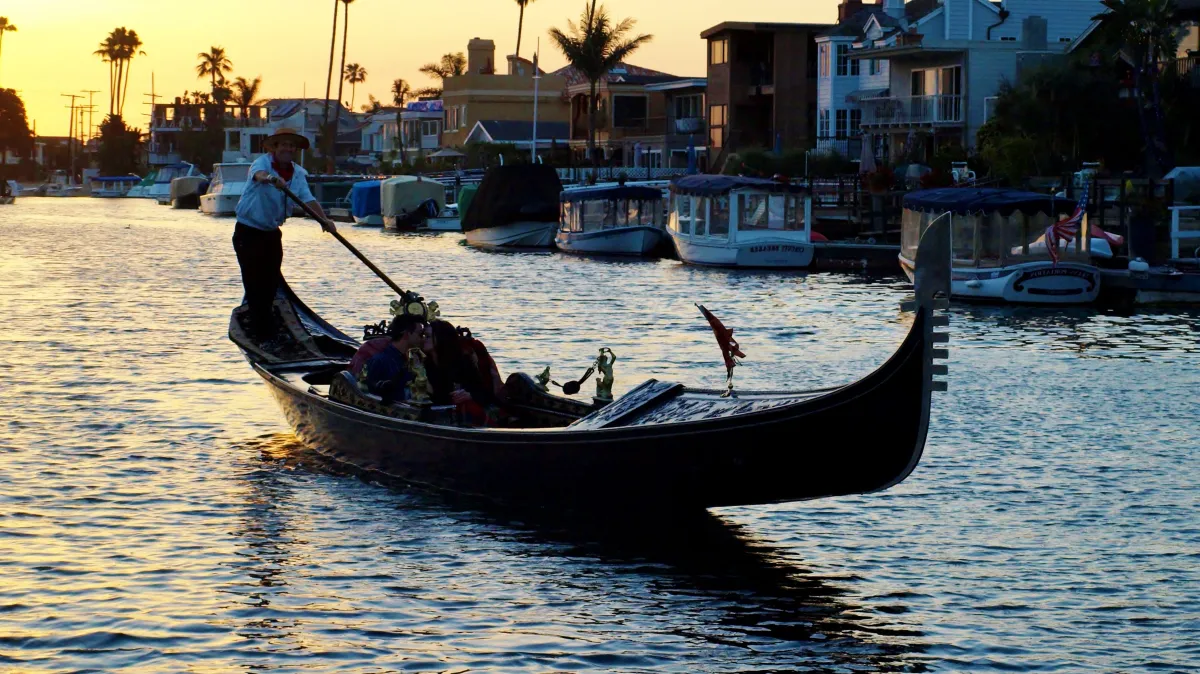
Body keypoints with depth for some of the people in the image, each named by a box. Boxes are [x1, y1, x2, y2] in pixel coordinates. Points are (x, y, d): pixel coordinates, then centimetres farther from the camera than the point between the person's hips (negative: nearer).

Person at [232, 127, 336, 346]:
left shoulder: (298, 173, 5)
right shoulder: (263, 162, -14)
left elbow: (307, 198, -6)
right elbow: (259, 173, -39)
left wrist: (323, 219, -23)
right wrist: (270, 178, -62)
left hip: (272, 233, 7)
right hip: (249, 231, -6)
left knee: (271, 283, 12)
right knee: (255, 284, -7)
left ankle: (256, 324, 32)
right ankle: (264, 335, -7)